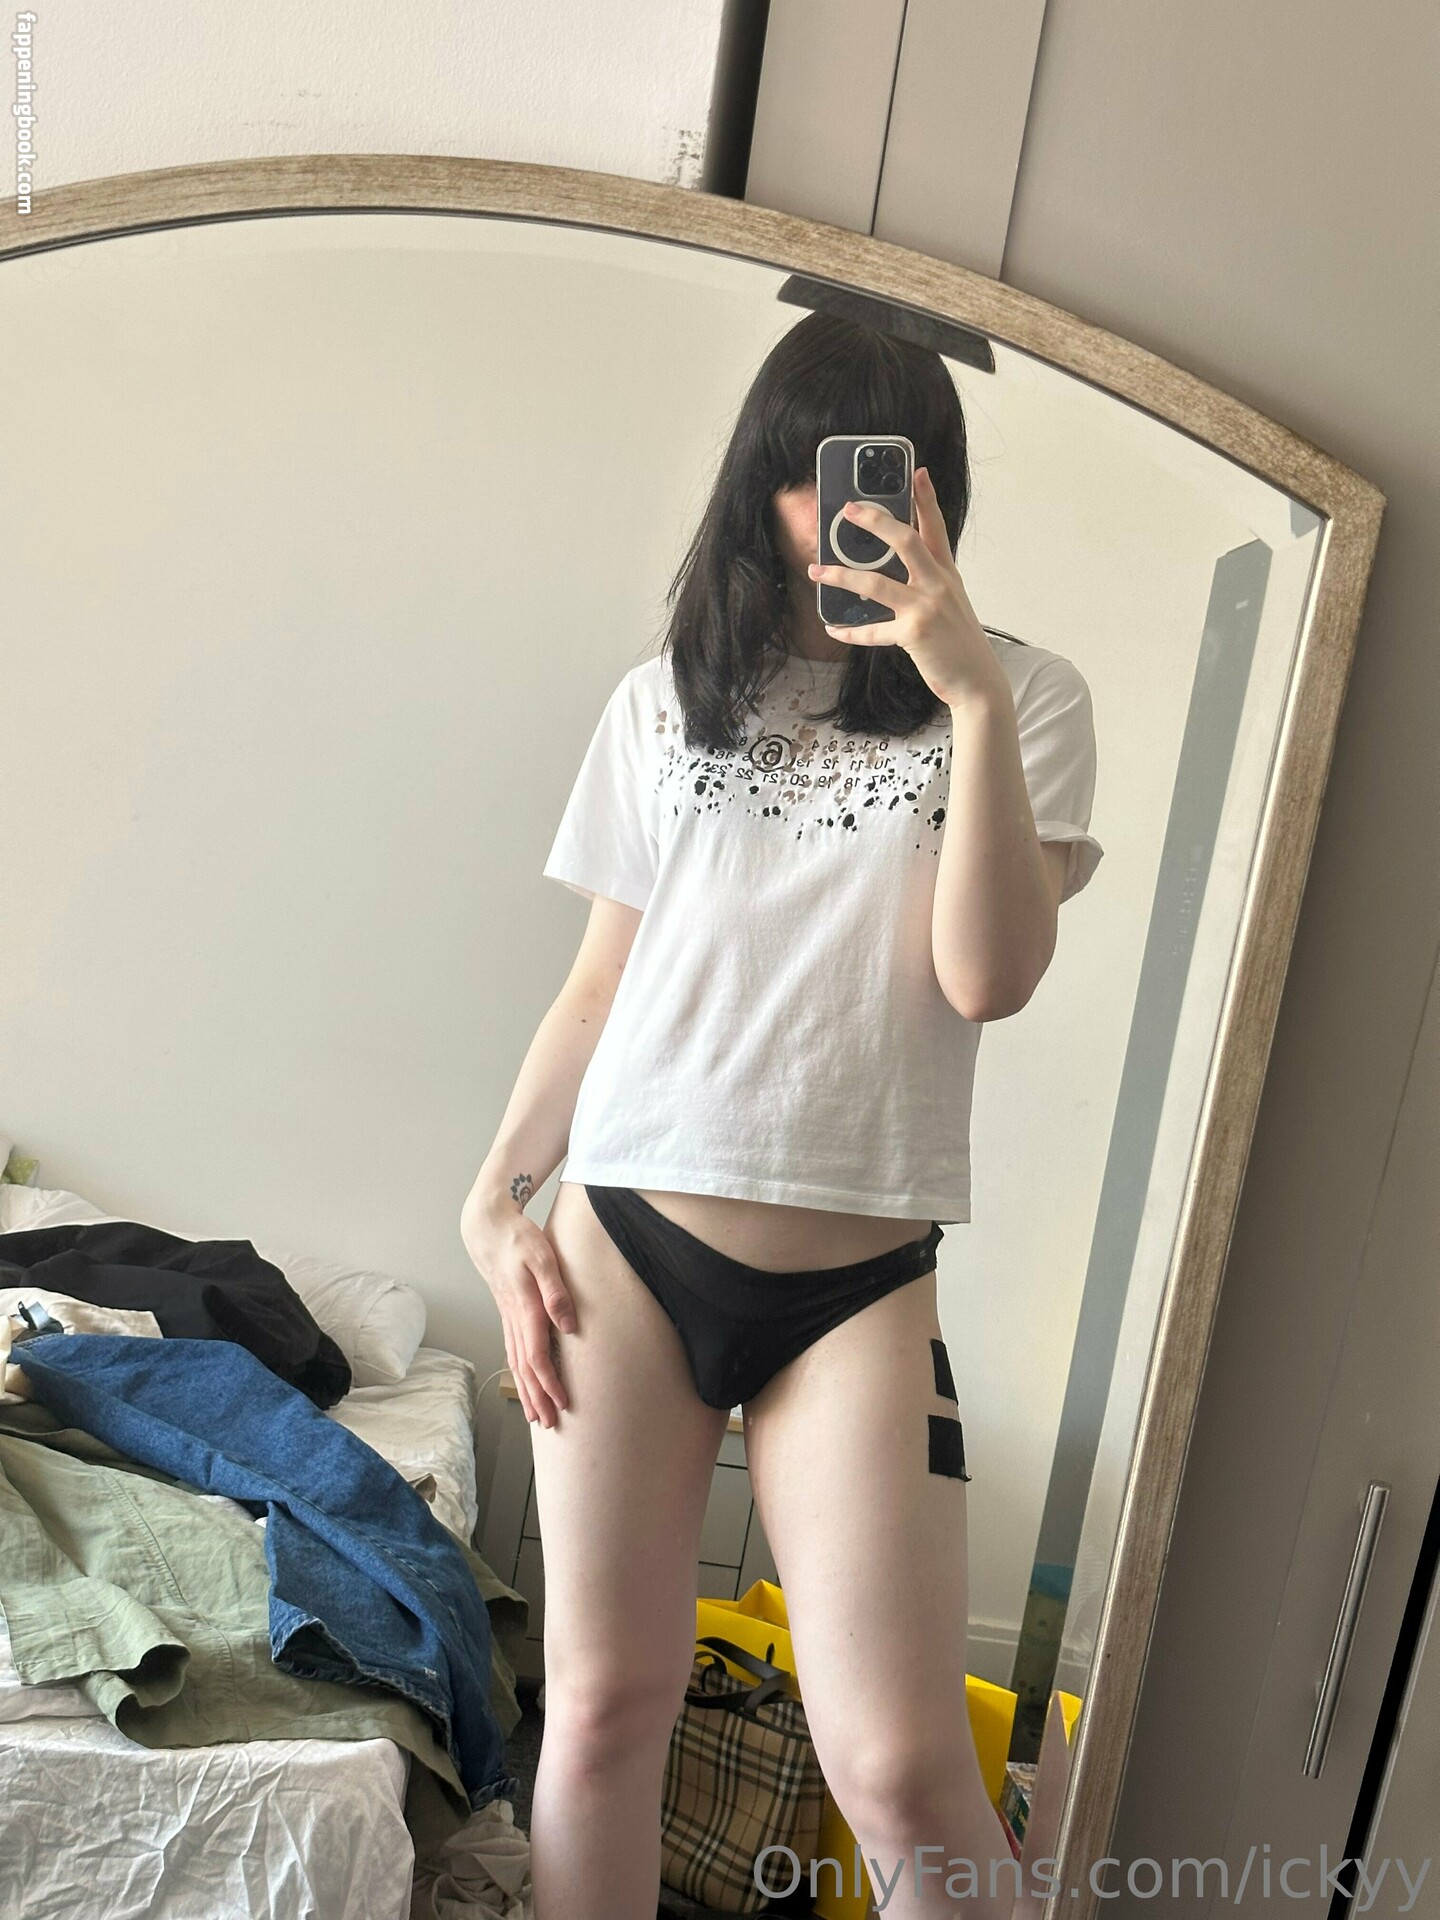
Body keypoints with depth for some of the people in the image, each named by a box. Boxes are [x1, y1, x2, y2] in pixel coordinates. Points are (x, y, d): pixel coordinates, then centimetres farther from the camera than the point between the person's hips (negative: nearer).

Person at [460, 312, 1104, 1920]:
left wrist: (972, 697, -13)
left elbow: (986, 977, -8)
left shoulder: (1021, 699, 6)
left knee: (899, 1765, -4)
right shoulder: (666, 700, 11)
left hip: (859, 1274, -1)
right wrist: (494, 1194, 3)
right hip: (626, 1241, 2)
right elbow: (599, 983, 12)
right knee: (604, 1705, 8)